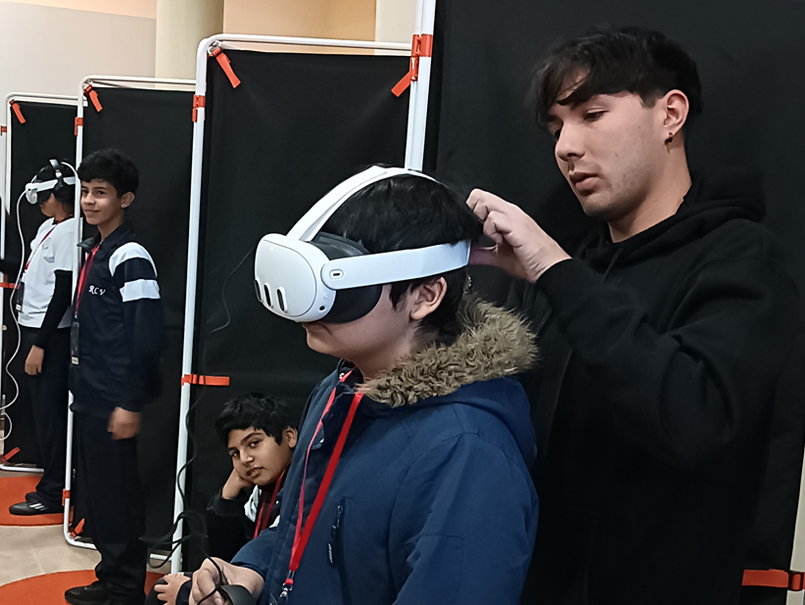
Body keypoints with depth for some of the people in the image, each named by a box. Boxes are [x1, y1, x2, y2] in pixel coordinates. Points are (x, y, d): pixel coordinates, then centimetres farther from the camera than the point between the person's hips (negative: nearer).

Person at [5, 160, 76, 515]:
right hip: (32, 327, 10)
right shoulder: (47, 228, 15)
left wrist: (40, 345, -20)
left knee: (49, 413, -3)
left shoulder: (69, 232, -16)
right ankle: (53, 482, 24)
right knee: (43, 411, 14)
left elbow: (63, 293, -20)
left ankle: (52, 493, 6)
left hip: (50, 335, -10)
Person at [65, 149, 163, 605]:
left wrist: (130, 404, -20)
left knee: (117, 494, 0)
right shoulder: (94, 251, 13)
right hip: (89, 397, 9)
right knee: (97, 488, 16)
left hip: (113, 404, -9)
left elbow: (145, 337, -20)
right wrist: (83, 387, 19)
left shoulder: (130, 258, -15)